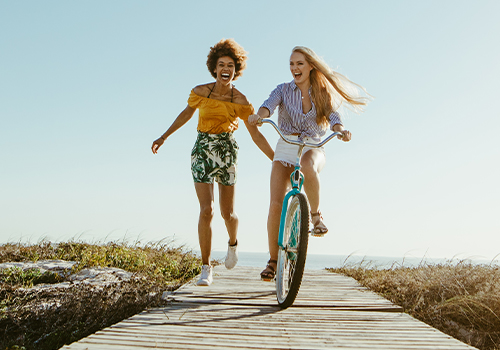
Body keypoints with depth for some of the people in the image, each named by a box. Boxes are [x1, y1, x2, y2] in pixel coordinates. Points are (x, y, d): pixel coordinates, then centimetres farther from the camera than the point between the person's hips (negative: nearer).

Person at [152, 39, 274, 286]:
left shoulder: (240, 101, -6)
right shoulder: (201, 92, -5)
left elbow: (256, 135, -2)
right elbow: (187, 113, 13)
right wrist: (164, 137, 17)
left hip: (227, 151, 0)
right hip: (202, 151, 0)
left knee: (228, 212, 4)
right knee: (206, 210, -11)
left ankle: (232, 244, 40)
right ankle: (206, 267, 3)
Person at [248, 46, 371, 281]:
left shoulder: (322, 94, 6)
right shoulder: (284, 90, 5)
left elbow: (333, 117, -10)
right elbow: (269, 104, -16)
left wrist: (341, 130, -34)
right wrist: (258, 115, -40)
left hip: (312, 149, -1)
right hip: (285, 149, 1)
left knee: (308, 166, -40)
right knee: (276, 205, -14)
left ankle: (315, 213, -13)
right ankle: (273, 261, -1)